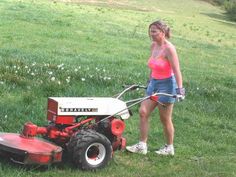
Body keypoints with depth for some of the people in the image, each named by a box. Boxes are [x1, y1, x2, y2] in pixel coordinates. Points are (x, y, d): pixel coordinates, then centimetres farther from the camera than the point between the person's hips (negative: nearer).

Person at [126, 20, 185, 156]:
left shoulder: (169, 48, -18)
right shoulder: (153, 46, 5)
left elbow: (176, 70, -26)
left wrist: (180, 88, -33)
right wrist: (150, 82, 19)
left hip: (166, 85, -7)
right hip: (154, 83, 8)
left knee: (165, 119, 5)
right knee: (143, 112, 0)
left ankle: (169, 148, 23)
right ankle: (142, 146, 7)